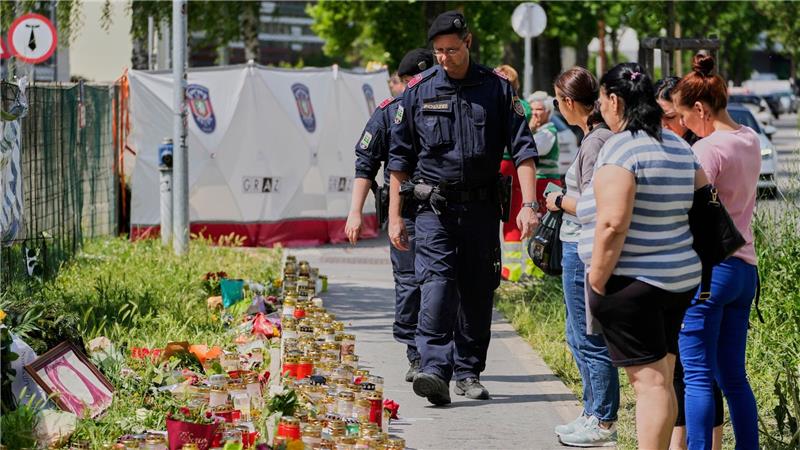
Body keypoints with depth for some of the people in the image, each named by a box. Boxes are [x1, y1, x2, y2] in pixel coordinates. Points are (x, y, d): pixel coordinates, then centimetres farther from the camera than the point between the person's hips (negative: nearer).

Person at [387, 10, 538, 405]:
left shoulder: (497, 88, 3)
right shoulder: (419, 91, 3)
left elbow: (523, 148, 2)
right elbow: (399, 157, 8)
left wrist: (528, 204, -9)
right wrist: (395, 216, 5)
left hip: (481, 206, 2)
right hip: (434, 206, -2)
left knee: (478, 291, 5)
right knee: (437, 283, -17)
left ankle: (468, 372, 16)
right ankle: (434, 369, -27)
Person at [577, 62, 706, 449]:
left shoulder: (620, 148, -14)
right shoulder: (679, 147, 12)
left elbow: (613, 224, -21)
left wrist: (596, 282, -16)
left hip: (632, 282, -8)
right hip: (680, 280, 8)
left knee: (648, 380, -8)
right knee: (663, 379, 13)